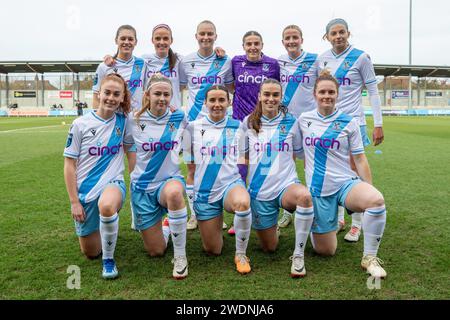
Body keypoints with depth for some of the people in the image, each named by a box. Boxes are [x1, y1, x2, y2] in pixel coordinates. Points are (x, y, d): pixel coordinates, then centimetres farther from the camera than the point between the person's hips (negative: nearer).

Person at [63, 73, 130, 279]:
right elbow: (69, 165, -3)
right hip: (85, 190, 1)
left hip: (113, 183, -1)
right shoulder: (81, 124, -6)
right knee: (90, 252, 10)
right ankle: (100, 227, 45)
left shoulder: (123, 121, -3)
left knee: (107, 206, -39)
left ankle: (109, 259, -14)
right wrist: (74, 201, -6)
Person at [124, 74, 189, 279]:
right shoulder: (134, 121, -5)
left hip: (170, 179, -1)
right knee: (155, 251, 3)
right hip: (142, 186, 1)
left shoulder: (180, 118, -5)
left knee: (174, 192, -42)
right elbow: (125, 146, 12)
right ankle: (166, 227, 41)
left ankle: (180, 256, -24)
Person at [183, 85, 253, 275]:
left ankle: (241, 254, -14)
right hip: (204, 191, 1)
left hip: (231, 183, 0)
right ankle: (216, 223, 40)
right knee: (213, 250, 5)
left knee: (243, 202, -39)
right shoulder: (194, 127, 1)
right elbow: (189, 162, 8)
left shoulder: (237, 126, 2)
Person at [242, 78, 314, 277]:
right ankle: (272, 228, 44)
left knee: (304, 196, -39)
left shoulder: (291, 122, 2)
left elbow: (298, 154, 11)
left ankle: (298, 254, -21)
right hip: (259, 191, 1)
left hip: (286, 185, -1)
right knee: (269, 247, 6)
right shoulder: (248, 123, 3)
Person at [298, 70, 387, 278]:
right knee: (325, 251, 5)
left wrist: (369, 189, -3)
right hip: (317, 190, 1)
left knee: (377, 200, -36)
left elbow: (360, 160, 1)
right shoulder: (303, 119, 3)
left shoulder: (349, 122, -1)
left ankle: (369, 257, -15)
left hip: (346, 183, -1)